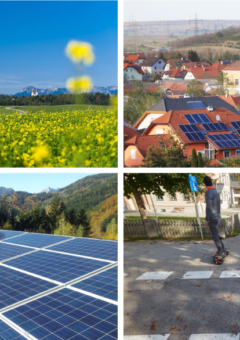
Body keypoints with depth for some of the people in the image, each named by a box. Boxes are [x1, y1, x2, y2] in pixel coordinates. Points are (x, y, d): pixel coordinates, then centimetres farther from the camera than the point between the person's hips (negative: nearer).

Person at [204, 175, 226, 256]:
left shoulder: (208, 193, -19)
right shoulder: (216, 192, 10)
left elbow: (209, 207, -22)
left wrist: (207, 219, -13)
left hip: (212, 218, -9)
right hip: (217, 217, 9)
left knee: (215, 236, 1)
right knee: (216, 234, 20)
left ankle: (221, 252, 8)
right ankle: (223, 249, 26)